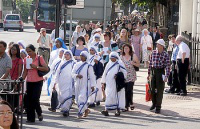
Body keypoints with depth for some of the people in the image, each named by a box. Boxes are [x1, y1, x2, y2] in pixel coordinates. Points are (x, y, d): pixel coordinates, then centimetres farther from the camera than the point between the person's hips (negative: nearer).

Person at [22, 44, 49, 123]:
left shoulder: (39, 58, -3)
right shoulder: (26, 59, 8)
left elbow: (46, 68, -9)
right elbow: (25, 71, 11)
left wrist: (36, 67, -17)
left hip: (38, 81, -4)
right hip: (29, 82, 4)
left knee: (35, 98, -12)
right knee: (29, 100, 1)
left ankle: (39, 113, 13)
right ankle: (30, 118, 8)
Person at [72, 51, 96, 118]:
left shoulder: (88, 66, -4)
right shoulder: (77, 65, 9)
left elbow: (92, 76, -4)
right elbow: (73, 73, 7)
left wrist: (92, 85, -6)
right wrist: (77, 75, -15)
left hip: (85, 85, -6)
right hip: (78, 84, 6)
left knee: (82, 98, -17)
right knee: (77, 99, 10)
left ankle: (80, 113, -15)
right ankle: (86, 110, 29)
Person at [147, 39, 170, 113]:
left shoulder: (165, 54, -10)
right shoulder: (153, 52, 3)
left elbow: (168, 66, -13)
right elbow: (150, 63, 10)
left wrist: (166, 76, -21)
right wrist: (149, 73, 11)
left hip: (160, 72, -4)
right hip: (153, 72, 4)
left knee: (159, 90, 1)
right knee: (152, 89, 11)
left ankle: (158, 107, 9)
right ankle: (154, 104, 32)